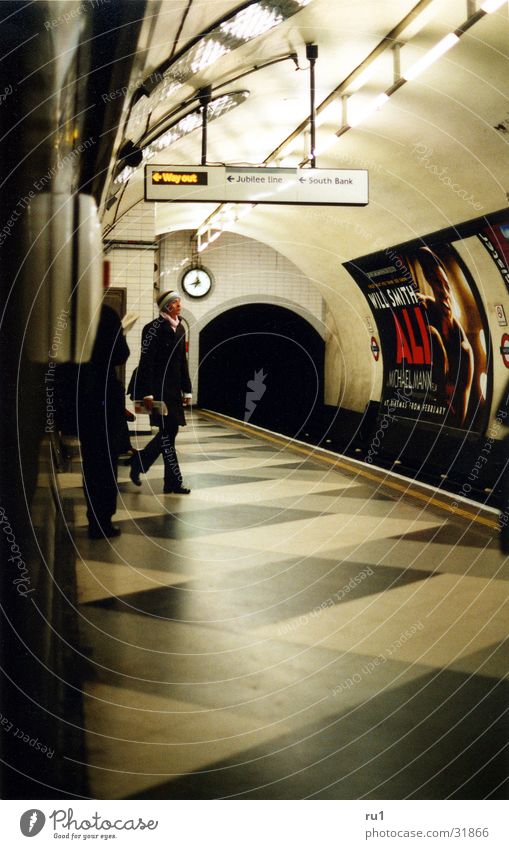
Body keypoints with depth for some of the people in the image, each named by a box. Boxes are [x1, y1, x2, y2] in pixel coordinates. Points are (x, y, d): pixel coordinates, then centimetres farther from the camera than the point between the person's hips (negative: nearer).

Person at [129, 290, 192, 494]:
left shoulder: (179, 329, 14)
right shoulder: (153, 329, -8)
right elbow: (146, 362, -12)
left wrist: (187, 390, 15)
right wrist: (147, 393, -17)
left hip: (174, 389, 8)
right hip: (159, 388, -8)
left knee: (170, 431, 9)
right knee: (167, 432, -6)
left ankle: (138, 462, 23)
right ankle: (174, 481, -1)